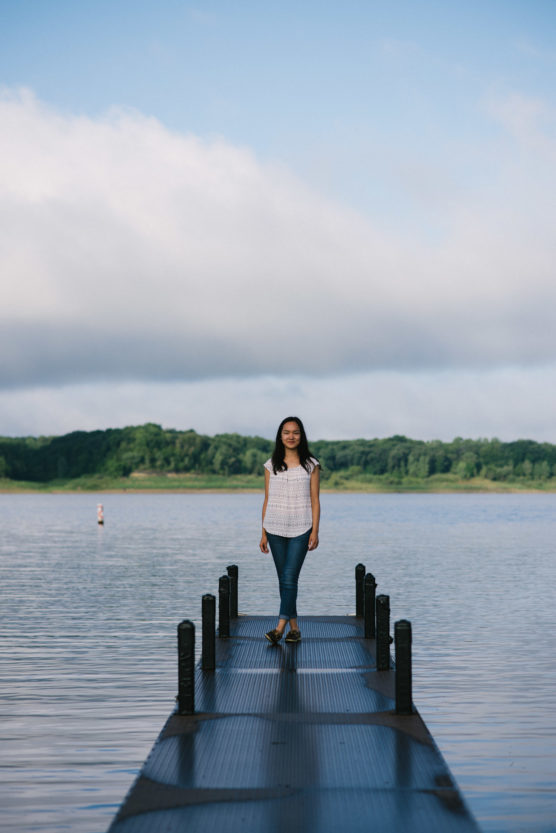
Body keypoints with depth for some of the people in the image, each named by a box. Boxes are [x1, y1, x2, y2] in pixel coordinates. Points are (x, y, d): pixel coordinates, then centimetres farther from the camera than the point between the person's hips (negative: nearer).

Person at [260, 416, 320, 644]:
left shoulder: (310, 465, 2)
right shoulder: (271, 465, 7)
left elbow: (314, 500, 1)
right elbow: (267, 500, 9)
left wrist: (315, 531, -6)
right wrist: (264, 533, 6)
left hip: (300, 530, -3)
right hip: (275, 529, 3)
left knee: (289, 578, -11)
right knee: (284, 580, 6)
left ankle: (280, 627, -16)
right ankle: (294, 628, 13)